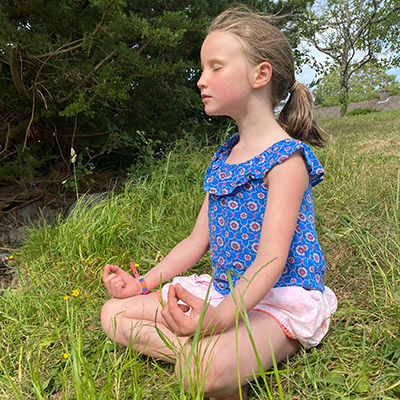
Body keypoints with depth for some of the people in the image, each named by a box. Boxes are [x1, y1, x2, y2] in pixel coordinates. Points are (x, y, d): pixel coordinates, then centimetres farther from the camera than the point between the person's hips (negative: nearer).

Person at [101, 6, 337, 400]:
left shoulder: (286, 157, -15)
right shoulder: (222, 159, 11)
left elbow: (271, 258, -24)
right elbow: (198, 240, 13)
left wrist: (222, 315, -39)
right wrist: (144, 282, 7)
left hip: (278, 300, -8)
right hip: (220, 290, 8)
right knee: (115, 313, 1)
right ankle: (196, 351, -13)